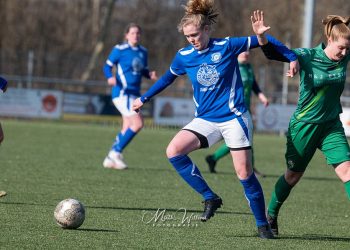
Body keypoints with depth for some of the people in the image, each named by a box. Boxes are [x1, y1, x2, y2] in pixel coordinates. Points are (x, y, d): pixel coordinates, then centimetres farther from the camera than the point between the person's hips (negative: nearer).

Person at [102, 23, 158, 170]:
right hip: (122, 92, -8)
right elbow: (107, 66, -5)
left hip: (135, 94, 8)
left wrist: (150, 75, -1)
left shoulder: (143, 52, 11)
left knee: (128, 128, 9)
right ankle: (116, 152, -9)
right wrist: (110, 77, -25)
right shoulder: (120, 50, -7)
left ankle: (110, 159, 18)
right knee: (138, 123, -18)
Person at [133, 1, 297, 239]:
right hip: (206, 120, 4)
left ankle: (263, 224, 10)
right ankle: (210, 197, -9)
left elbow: (261, 43, -3)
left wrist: (292, 57, -17)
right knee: (174, 151, -19)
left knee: (244, 173, -8)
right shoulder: (184, 56, 2)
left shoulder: (227, 46, -10)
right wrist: (144, 98, 27)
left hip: (234, 117, -4)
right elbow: (168, 78, 20)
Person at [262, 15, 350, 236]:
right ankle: (270, 216, 31)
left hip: (331, 126, 3)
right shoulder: (307, 57, -16)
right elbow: (274, 53, -20)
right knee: (293, 176, 9)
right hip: (304, 125, -3)